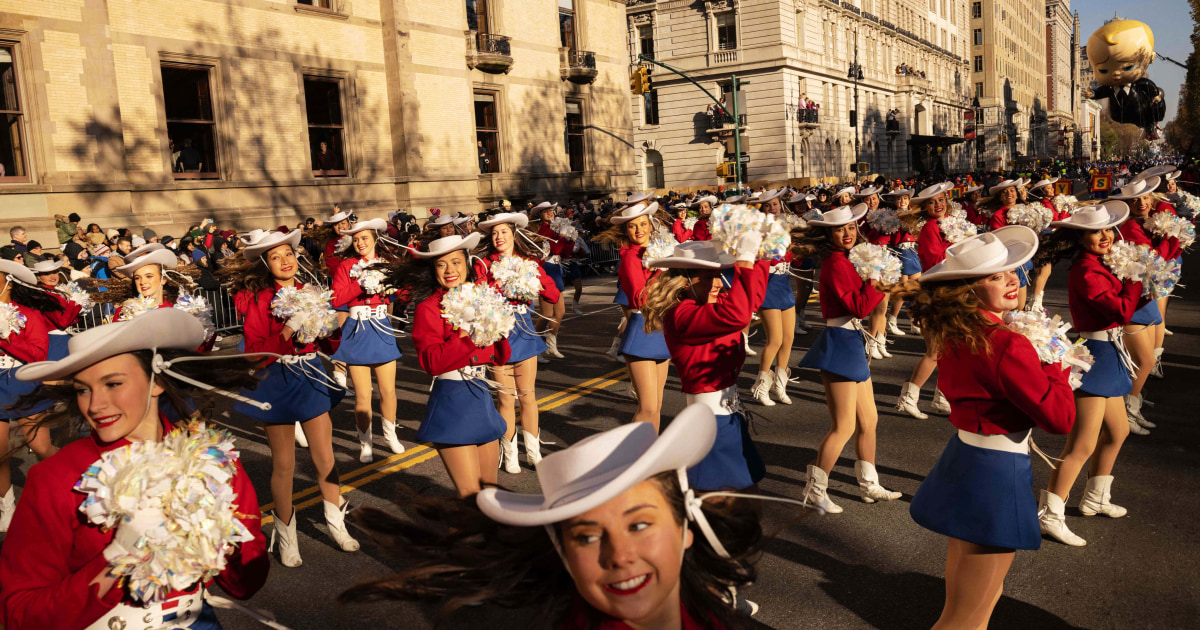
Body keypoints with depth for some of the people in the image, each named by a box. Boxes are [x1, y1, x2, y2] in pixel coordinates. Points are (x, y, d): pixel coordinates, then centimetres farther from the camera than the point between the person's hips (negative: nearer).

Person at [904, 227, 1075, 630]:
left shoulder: (954, 336, 3)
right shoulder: (1007, 346, -22)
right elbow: (1059, 418, -18)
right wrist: (1055, 365, -3)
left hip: (962, 459, 9)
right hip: (997, 473, -9)